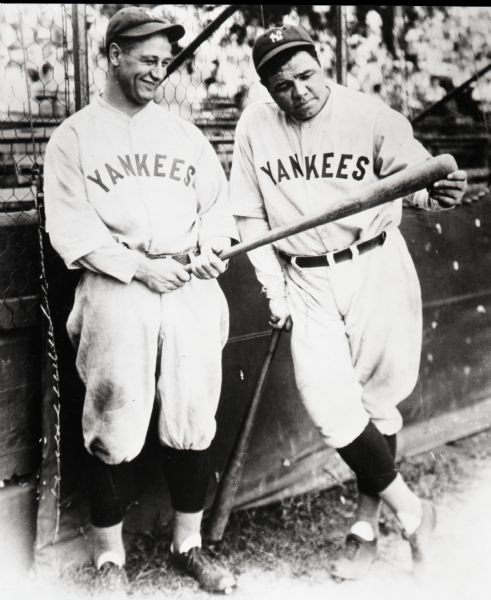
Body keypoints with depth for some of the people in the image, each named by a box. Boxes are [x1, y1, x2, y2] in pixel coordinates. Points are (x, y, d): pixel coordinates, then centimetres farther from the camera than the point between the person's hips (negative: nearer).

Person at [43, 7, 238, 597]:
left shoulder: (184, 132, 17)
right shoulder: (74, 136, 4)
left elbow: (216, 200, 18)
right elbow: (69, 226, -5)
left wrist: (210, 248, -3)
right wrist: (139, 266, -13)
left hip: (191, 288, 4)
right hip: (116, 291, -4)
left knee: (194, 423, 7)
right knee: (115, 427, 1)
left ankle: (188, 545, 24)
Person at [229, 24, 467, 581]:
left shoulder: (369, 113, -8)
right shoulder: (254, 126, 1)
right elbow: (249, 214, 5)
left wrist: (435, 192, -43)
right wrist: (274, 288, -2)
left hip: (375, 268, -2)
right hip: (307, 281, 2)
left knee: (375, 398, 7)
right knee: (330, 406, -8)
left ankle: (367, 523, 27)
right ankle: (409, 509, 13)